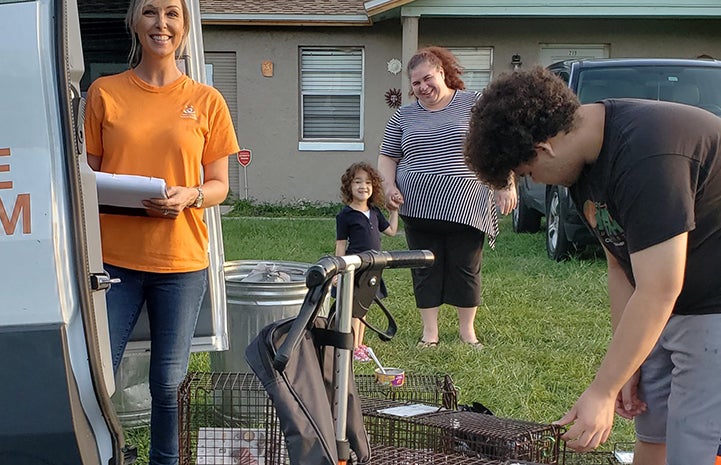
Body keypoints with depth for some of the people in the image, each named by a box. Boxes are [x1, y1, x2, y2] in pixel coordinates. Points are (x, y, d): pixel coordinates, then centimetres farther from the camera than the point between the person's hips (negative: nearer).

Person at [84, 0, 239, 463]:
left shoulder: (207, 100, 5)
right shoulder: (105, 92, 5)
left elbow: (220, 185, 8)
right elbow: (88, 173, 10)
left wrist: (190, 196, -12)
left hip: (181, 260, 0)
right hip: (113, 256, 0)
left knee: (170, 383, 6)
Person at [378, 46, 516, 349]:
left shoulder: (474, 105, 2)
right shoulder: (403, 116, 11)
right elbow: (387, 158, 16)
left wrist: (506, 186, -7)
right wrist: (389, 186, -3)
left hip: (465, 207, -2)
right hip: (419, 210, 2)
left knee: (466, 270, 5)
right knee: (426, 271, 6)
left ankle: (467, 329, 18)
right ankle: (430, 330, 16)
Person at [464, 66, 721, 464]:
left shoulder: (645, 154, -29)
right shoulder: (586, 166, 2)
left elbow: (658, 292, -27)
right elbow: (620, 266, 8)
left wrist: (602, 392, -21)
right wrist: (627, 367, 3)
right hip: (672, 311, 9)